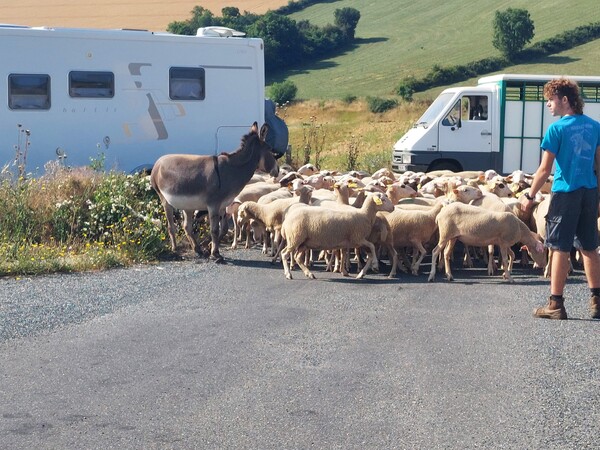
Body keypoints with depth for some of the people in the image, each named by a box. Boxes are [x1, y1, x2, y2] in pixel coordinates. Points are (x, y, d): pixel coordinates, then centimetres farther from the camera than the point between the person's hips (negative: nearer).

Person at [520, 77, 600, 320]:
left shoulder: (557, 129, -11)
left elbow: (545, 169, -11)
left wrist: (530, 196, -2)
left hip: (566, 192, -6)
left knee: (560, 248, -1)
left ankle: (556, 305, 2)